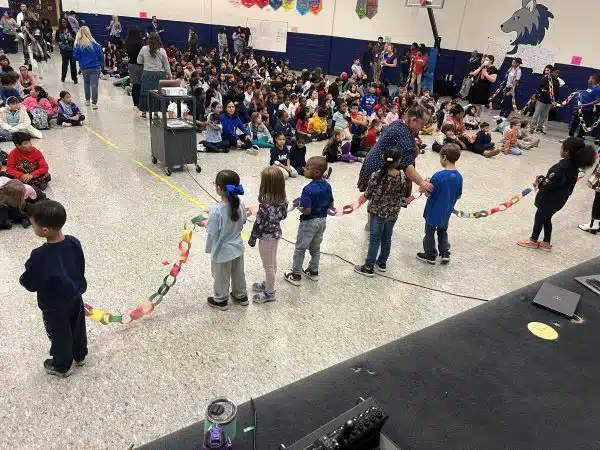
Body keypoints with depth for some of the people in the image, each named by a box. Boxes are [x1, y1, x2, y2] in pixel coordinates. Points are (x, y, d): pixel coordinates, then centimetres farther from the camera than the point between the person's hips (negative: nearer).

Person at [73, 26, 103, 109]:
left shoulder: (78, 45, -8)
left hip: (84, 68, 2)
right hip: (95, 67, -2)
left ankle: (87, 100, 30)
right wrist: (102, 63, 17)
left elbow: (76, 57, -9)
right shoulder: (94, 43, -9)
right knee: (94, 84, -3)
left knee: (86, 83, 21)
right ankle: (94, 103, -9)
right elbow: (101, 55, -2)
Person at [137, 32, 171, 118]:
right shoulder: (162, 50, -5)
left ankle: (144, 111, 16)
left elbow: (139, 61, 7)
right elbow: (166, 65, 2)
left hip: (147, 73, 1)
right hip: (159, 73, -1)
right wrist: (169, 75, 12)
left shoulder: (144, 49, -2)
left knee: (145, 91, 10)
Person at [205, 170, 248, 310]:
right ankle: (241, 296, 48)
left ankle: (221, 300, 42)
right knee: (238, 274, 27)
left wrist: (206, 224, -4)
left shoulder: (216, 210, -32)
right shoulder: (240, 204, -13)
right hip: (237, 248, 6)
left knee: (221, 277, 20)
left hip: (222, 252, -5)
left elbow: (212, 234, -23)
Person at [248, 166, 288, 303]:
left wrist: (252, 239, -8)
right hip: (276, 234, 8)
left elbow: (258, 224, -22)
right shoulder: (283, 200, -10)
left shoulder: (265, 205, -31)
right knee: (272, 262, 25)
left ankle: (269, 293, 27)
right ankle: (268, 284, 46)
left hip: (266, 238, -8)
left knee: (268, 265, 10)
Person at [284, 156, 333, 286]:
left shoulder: (308, 189, -27)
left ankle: (296, 275, 19)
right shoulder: (327, 186, -4)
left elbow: (307, 210, -28)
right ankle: (313, 271, 36)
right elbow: (331, 205, 4)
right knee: (315, 247, 22)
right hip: (322, 220, 7)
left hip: (309, 222, -7)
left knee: (300, 249, 9)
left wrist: (299, 207, -10)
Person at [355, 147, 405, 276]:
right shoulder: (402, 175, -12)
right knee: (387, 238, 19)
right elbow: (402, 193, 2)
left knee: (375, 239, 7)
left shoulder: (376, 175, -22)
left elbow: (367, 195, -13)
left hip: (378, 212, -3)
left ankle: (369, 267, 17)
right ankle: (382, 263, 35)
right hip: (393, 212, 4)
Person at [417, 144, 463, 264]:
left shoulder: (438, 176, -26)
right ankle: (445, 253, 30)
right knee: (443, 231, 26)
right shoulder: (459, 177, -8)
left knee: (430, 233, 14)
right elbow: (458, 196, 3)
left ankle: (430, 255, 26)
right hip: (446, 212, 5)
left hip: (433, 212, -5)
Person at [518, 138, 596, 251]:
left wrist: (539, 182, -7)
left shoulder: (562, 167, -31)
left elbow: (549, 184, -26)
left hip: (550, 199, -8)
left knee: (539, 217, 13)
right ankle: (547, 243, 34)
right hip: (560, 199, 8)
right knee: (546, 219, 23)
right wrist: (543, 180, 2)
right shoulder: (574, 165, -3)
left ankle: (533, 241, 30)